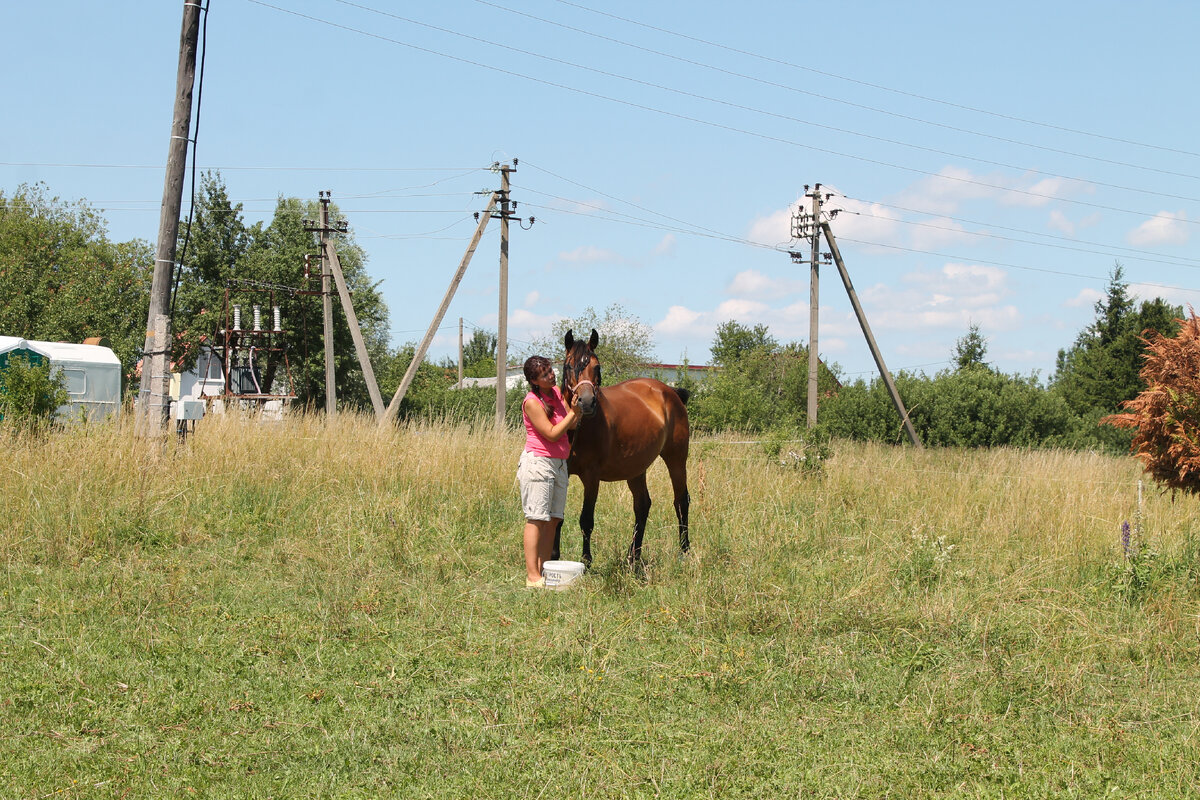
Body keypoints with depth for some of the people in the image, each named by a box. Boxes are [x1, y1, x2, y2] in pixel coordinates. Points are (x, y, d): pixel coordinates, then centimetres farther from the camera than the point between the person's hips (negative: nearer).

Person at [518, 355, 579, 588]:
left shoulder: (556, 393, 11)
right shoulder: (532, 402, -13)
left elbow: (570, 426, 11)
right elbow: (552, 434, -17)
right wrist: (574, 411, -17)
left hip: (559, 463, 8)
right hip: (538, 462, -8)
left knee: (552, 520, 7)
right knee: (536, 519, -8)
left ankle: (544, 571, 12)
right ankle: (532, 577, -9)